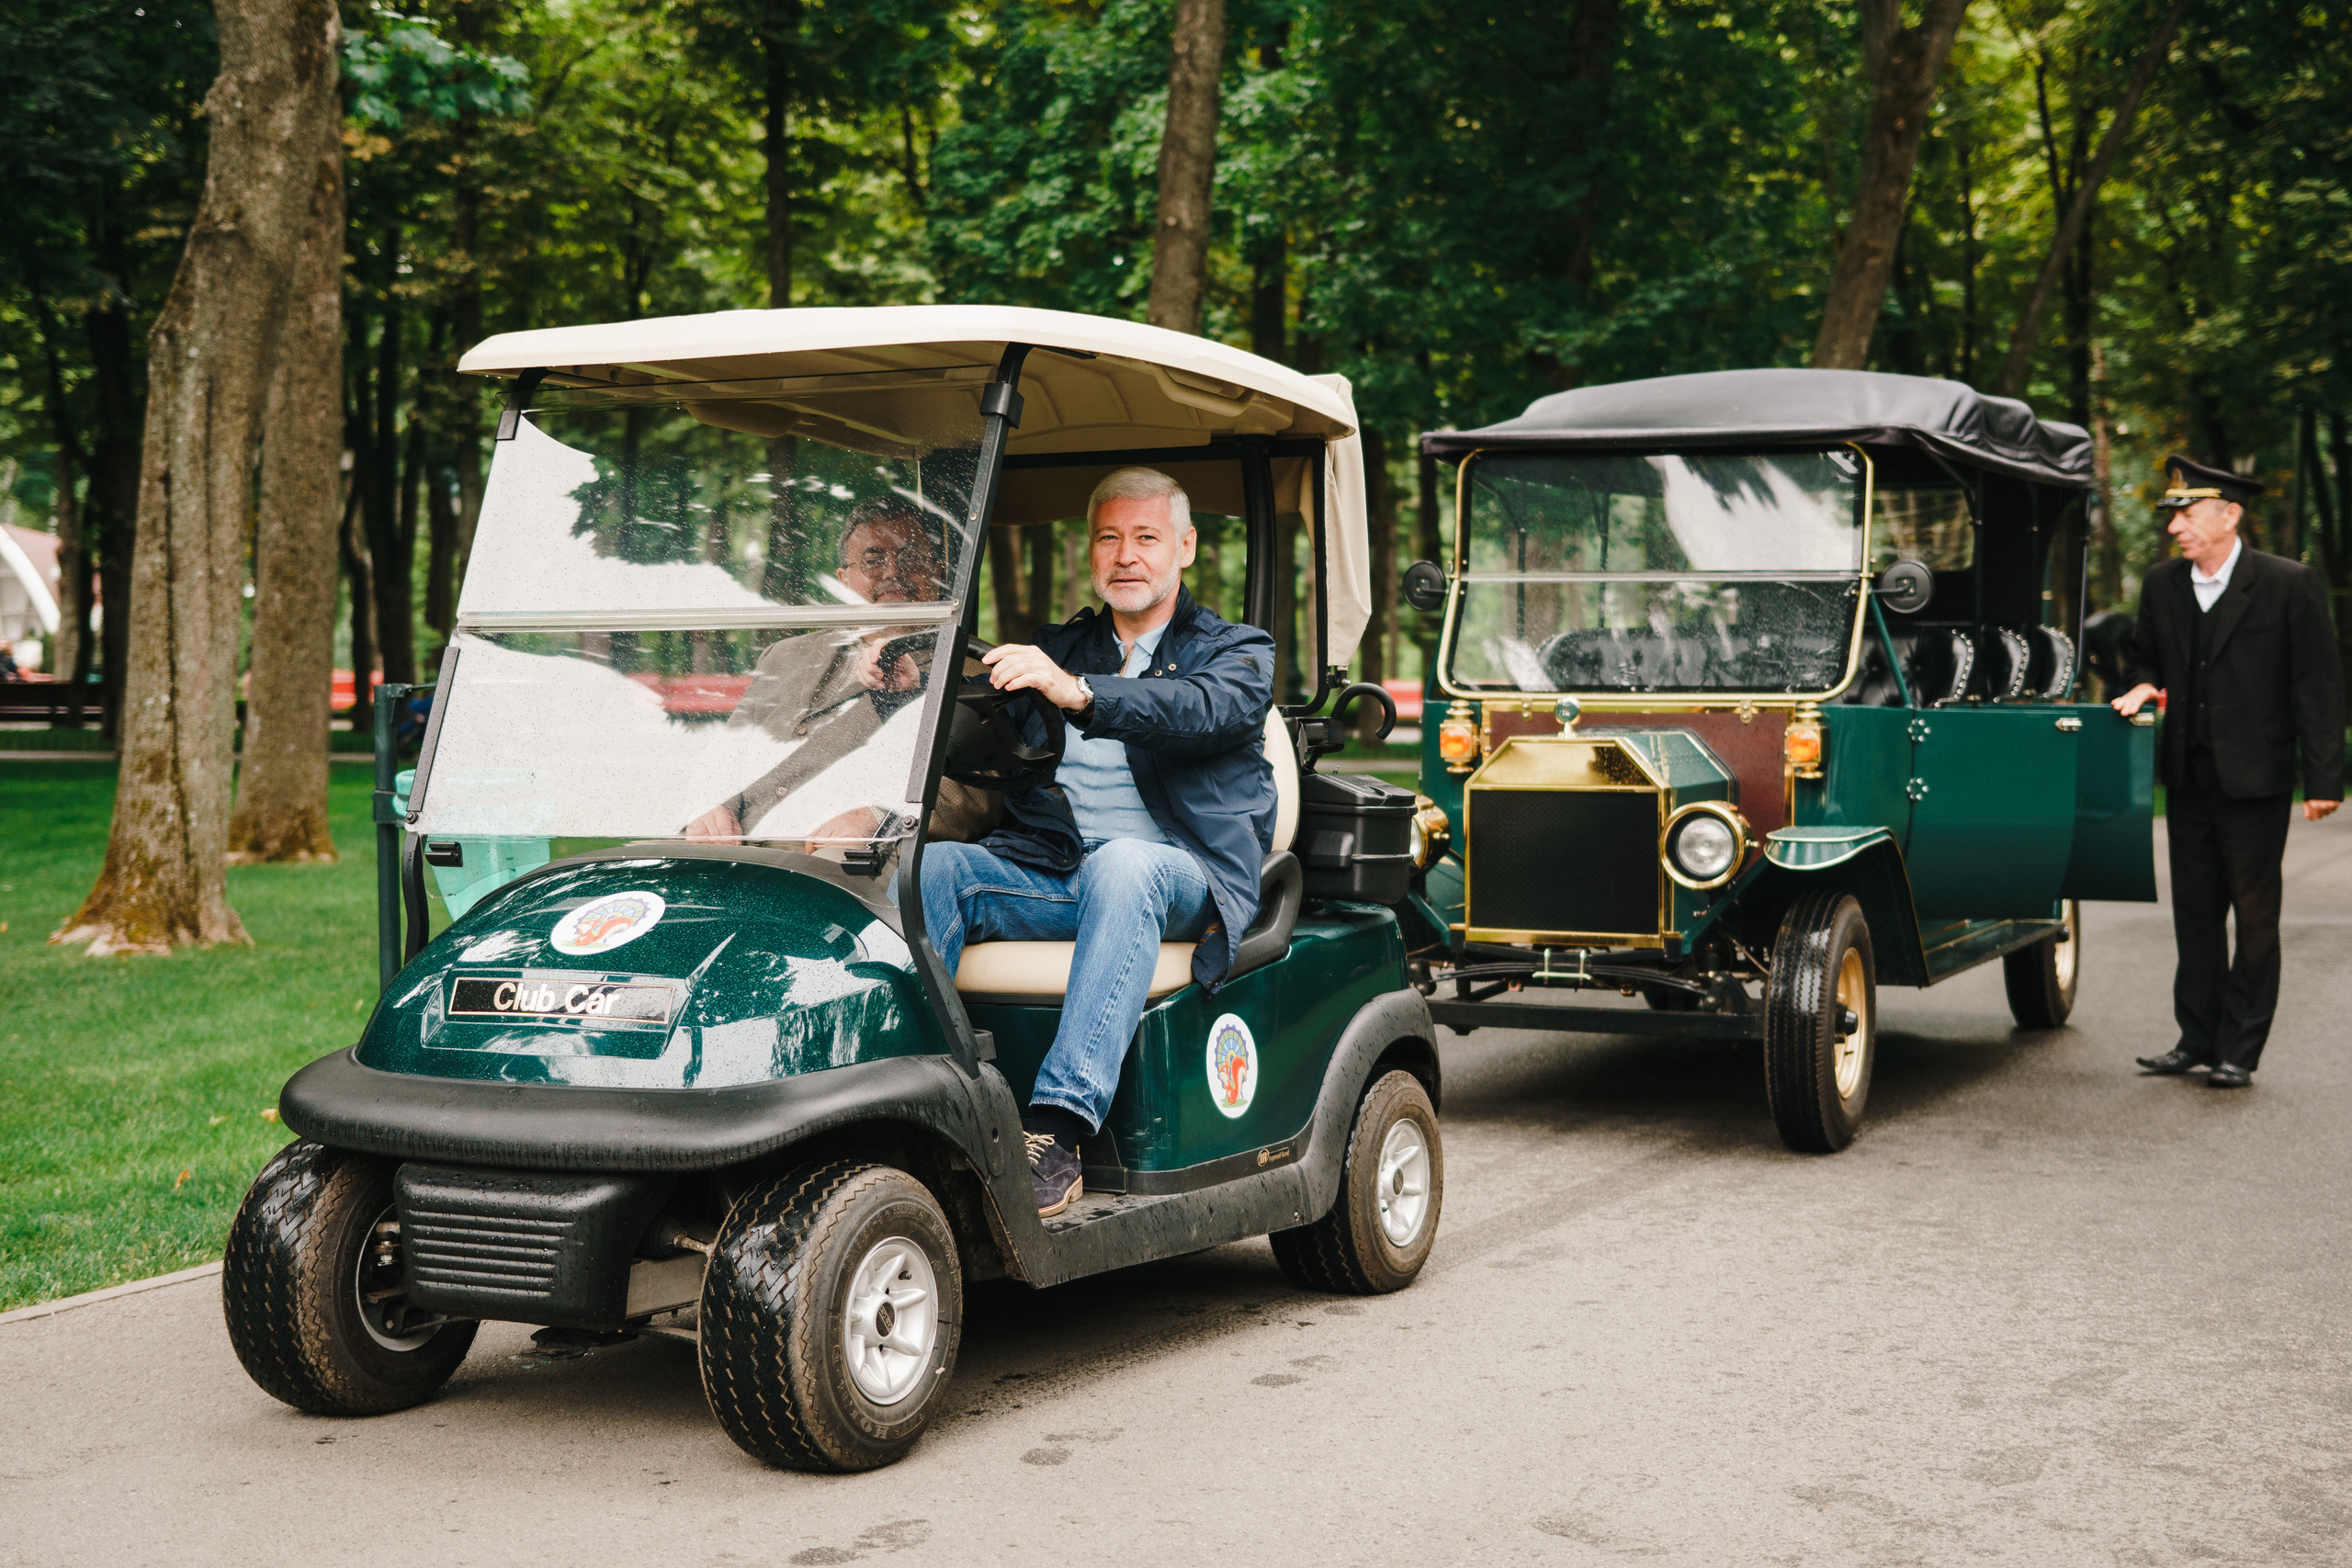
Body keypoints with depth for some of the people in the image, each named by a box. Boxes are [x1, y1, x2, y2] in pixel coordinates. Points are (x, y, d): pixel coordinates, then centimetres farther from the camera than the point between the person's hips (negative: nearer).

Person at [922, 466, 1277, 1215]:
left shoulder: (1237, 653, 10)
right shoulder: (1057, 647, 24)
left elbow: (1204, 711, -14)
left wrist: (1078, 692, -33)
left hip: (1176, 879, -4)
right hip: (1047, 873, 4)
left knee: (1122, 862, -38)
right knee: (929, 866, -23)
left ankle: (1056, 1132, -45)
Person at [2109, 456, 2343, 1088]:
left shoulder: (2290, 585, -8)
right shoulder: (2162, 584, 8)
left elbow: (2319, 685, -7)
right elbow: (2143, 653, 24)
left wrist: (2323, 778, -12)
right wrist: (2143, 685, -1)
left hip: (2254, 780, -5)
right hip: (2188, 776, 5)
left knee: (2254, 917, 2)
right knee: (2194, 913, 11)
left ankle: (2239, 1051, 8)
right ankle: (2197, 1038, 20)